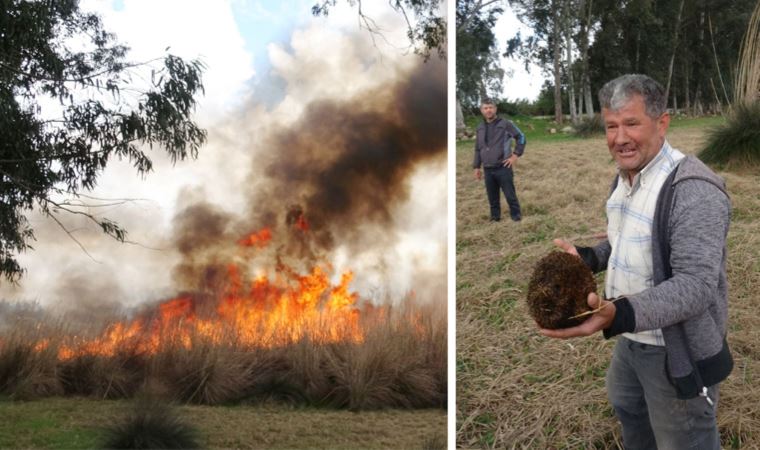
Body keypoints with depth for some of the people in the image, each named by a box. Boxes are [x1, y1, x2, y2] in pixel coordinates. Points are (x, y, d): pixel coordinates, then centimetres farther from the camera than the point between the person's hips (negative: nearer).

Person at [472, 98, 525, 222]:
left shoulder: (505, 124, -4)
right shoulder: (480, 128, 10)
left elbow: (521, 137, 0)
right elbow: (478, 149, 18)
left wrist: (516, 155, -6)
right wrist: (476, 167, 14)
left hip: (503, 168, -4)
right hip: (488, 170, 4)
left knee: (510, 195, -1)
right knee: (492, 197, 10)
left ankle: (516, 217, 10)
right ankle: (495, 217, 22)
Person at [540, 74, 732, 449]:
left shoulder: (693, 190, -27)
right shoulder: (624, 177, 4)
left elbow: (696, 287, -34)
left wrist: (618, 315, -48)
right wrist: (588, 258, 0)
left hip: (677, 351, -9)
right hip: (631, 339, 9)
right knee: (628, 407, 29)